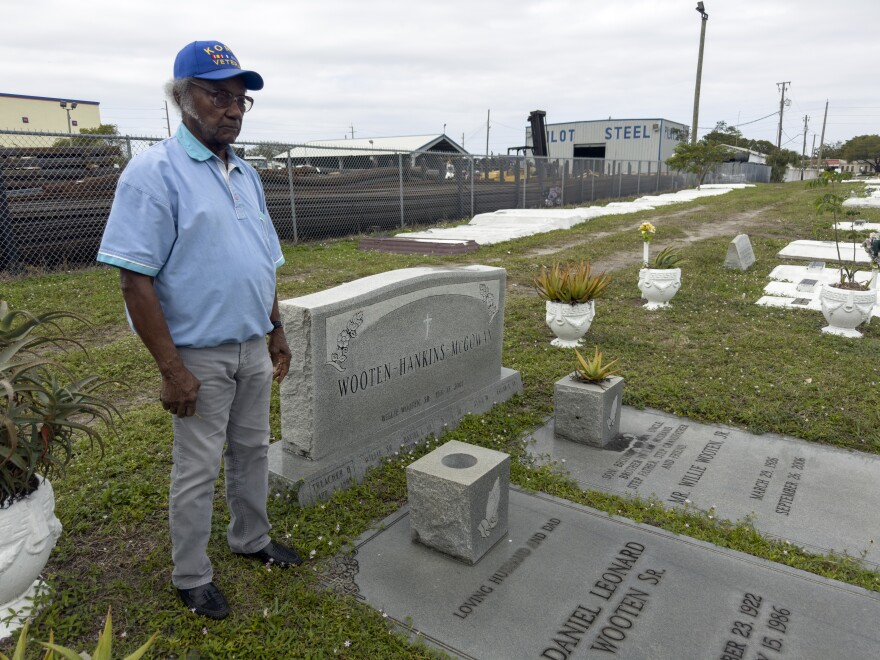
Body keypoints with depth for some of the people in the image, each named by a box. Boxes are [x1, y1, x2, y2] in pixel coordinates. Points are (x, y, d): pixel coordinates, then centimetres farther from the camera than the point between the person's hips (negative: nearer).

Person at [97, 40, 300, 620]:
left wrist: (277, 332, 13)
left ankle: (251, 539, 39)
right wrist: (172, 369, -20)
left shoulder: (246, 174, 10)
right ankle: (192, 578, 25)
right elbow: (136, 280, -18)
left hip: (253, 347, 7)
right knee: (199, 468, 6)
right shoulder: (155, 172, -14)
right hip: (200, 355, -7)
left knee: (252, 449, 18)